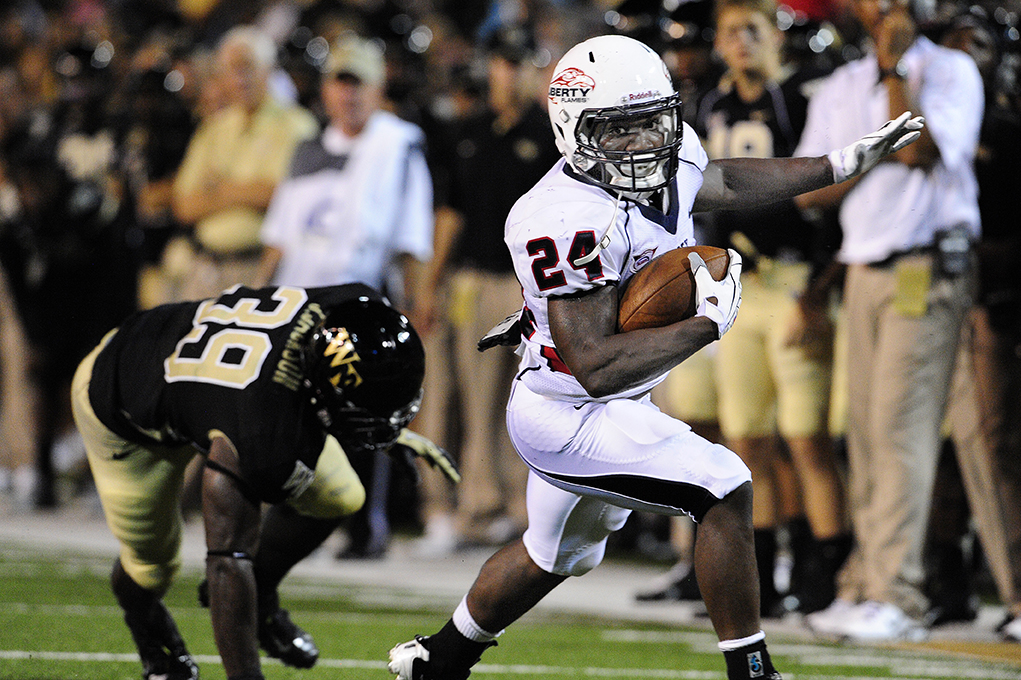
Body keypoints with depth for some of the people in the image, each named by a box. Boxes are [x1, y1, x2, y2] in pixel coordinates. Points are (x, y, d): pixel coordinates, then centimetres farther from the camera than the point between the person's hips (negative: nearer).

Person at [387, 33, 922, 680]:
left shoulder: (674, 158, -8)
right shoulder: (570, 223, -33)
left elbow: (722, 182, 19)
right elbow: (598, 370, -35)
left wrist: (845, 163, 19)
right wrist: (710, 322, -32)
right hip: (570, 419, -10)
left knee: (560, 553, 29)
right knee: (726, 488, -17)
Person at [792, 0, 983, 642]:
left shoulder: (951, 71, -1)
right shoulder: (839, 90, 16)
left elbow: (917, 150, -17)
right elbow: (808, 190, 10)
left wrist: (896, 66, -11)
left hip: (928, 269, -6)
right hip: (865, 271, 6)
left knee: (900, 426, -12)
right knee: (867, 431, 4)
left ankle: (897, 595, -14)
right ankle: (864, 583, 7)